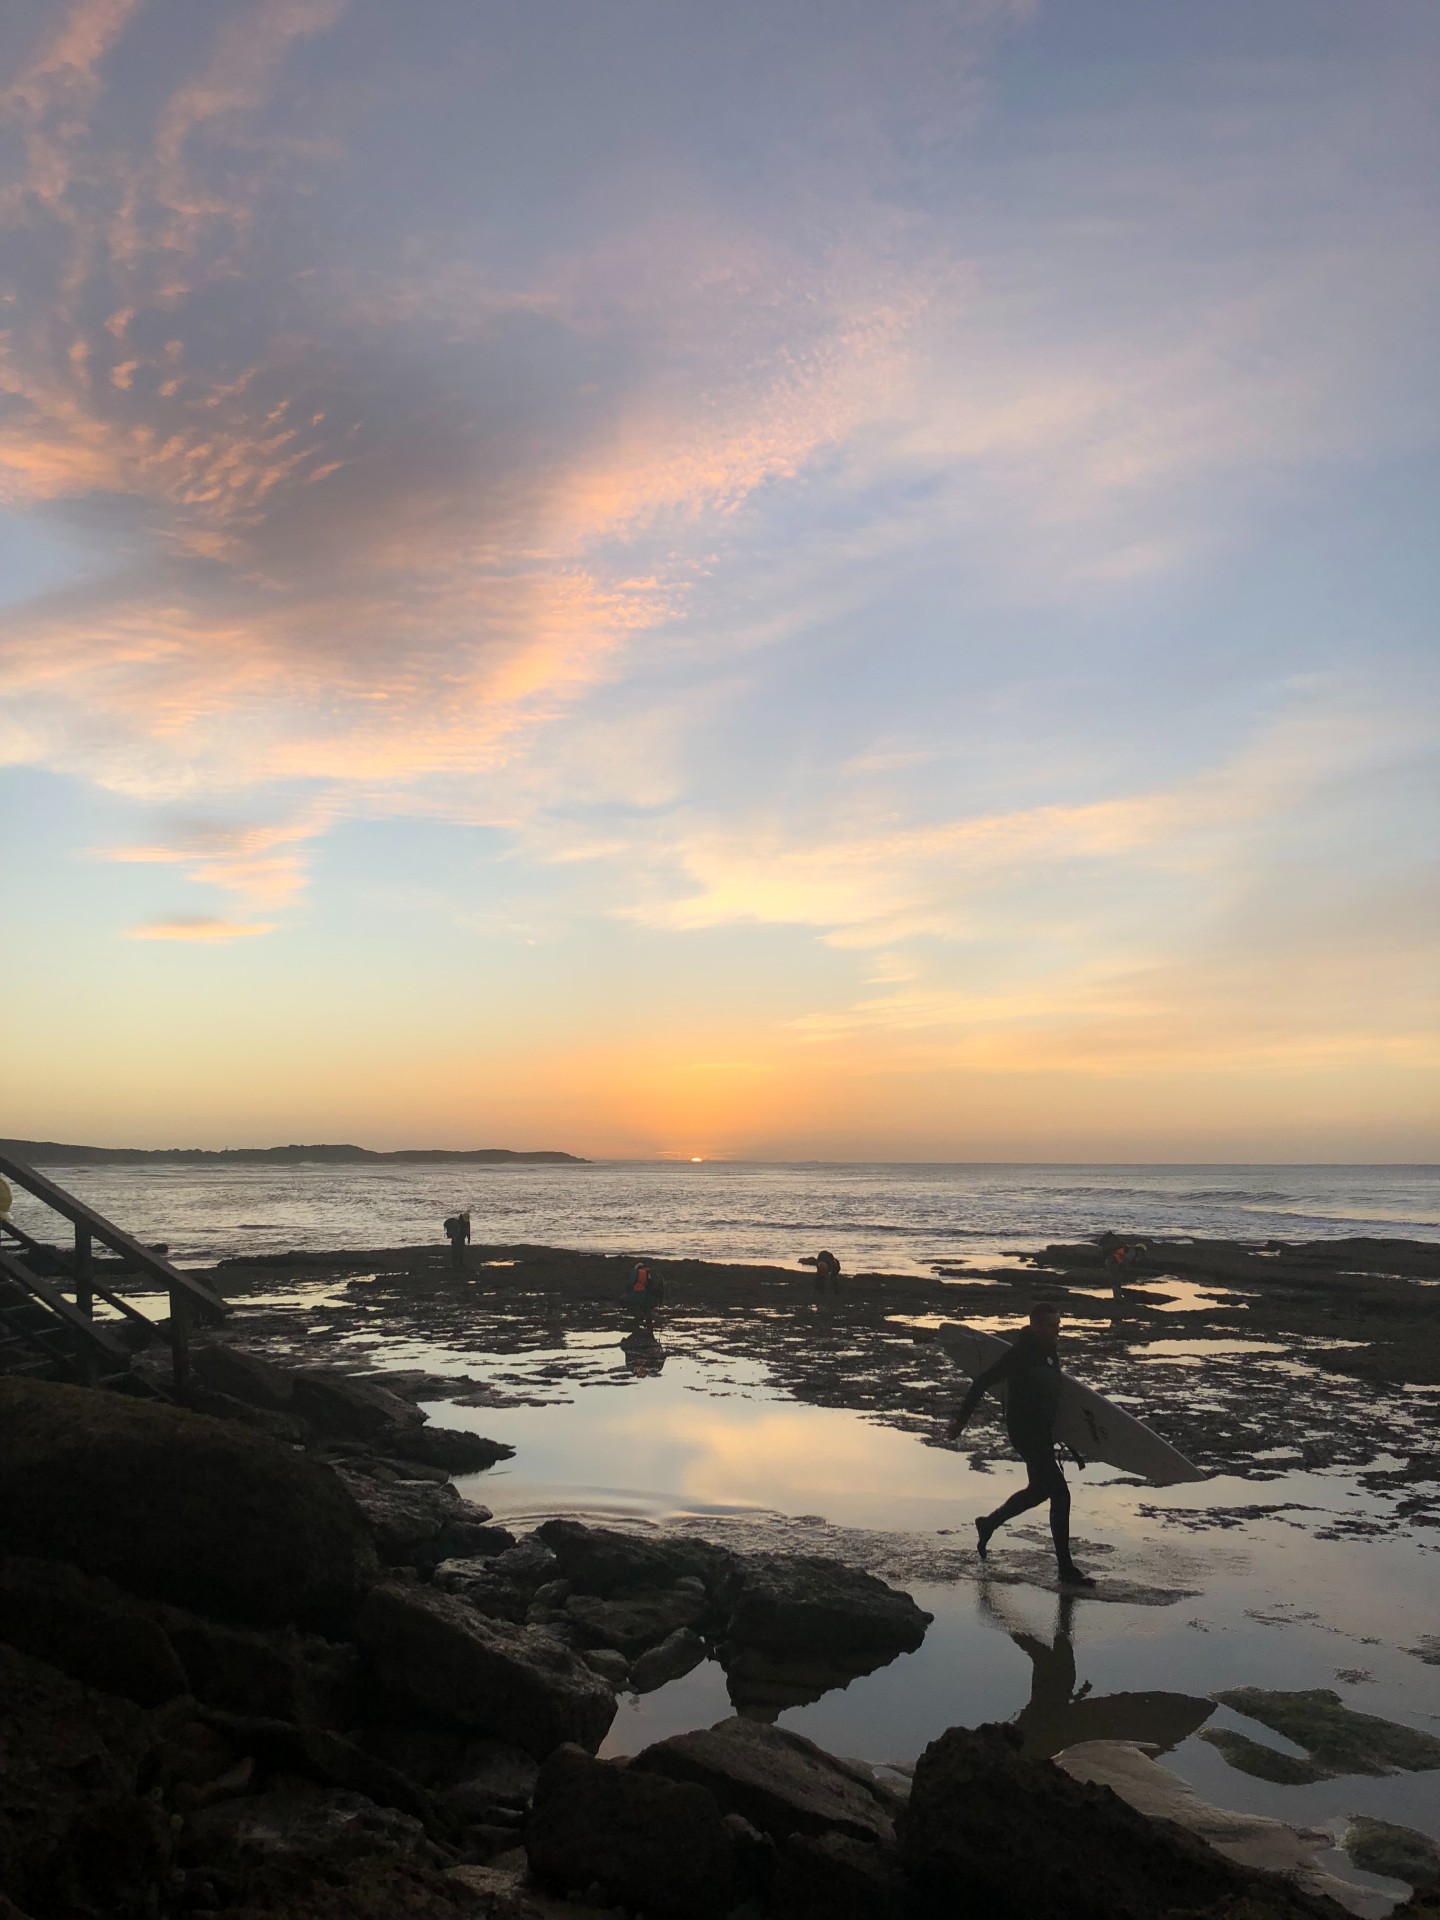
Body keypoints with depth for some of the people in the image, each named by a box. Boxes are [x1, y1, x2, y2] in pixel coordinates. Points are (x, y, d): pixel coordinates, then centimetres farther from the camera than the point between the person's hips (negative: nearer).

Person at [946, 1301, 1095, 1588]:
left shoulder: (1049, 1351, 4)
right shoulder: (1020, 1354, -22)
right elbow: (982, 1382, -17)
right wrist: (961, 1419, -14)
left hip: (1043, 1431, 9)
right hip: (1025, 1432, -9)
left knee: (1039, 1489, 23)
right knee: (1060, 1495, -9)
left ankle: (988, 1524, 41)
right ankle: (1066, 1570, -1)